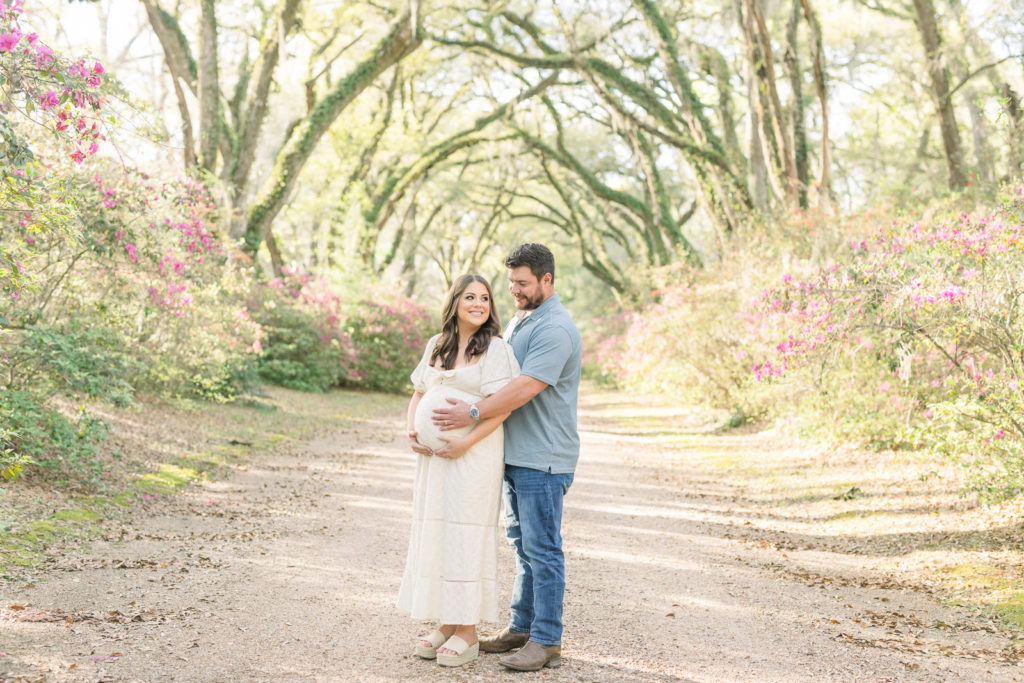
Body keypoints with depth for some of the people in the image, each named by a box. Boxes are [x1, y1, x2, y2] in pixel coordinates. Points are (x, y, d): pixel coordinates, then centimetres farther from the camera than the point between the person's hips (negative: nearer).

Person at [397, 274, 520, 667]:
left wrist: (465, 442, -20)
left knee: (466, 535, -4)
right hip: (432, 456, 6)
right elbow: (419, 394, 18)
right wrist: (411, 431, 1)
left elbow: (501, 407, -13)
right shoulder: (436, 346, 13)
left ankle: (467, 633, 5)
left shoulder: (496, 349, -6)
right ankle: (445, 624, 19)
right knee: (433, 534, 8)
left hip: (474, 457, -6)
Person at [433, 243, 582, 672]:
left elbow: (525, 388, -25)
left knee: (542, 549, -5)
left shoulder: (555, 330, -16)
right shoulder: (518, 321, 16)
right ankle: (521, 627, 25)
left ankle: (546, 641, 2)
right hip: (515, 454, 10)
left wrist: (473, 413, -25)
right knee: (522, 544, 15)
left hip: (543, 459, -10)